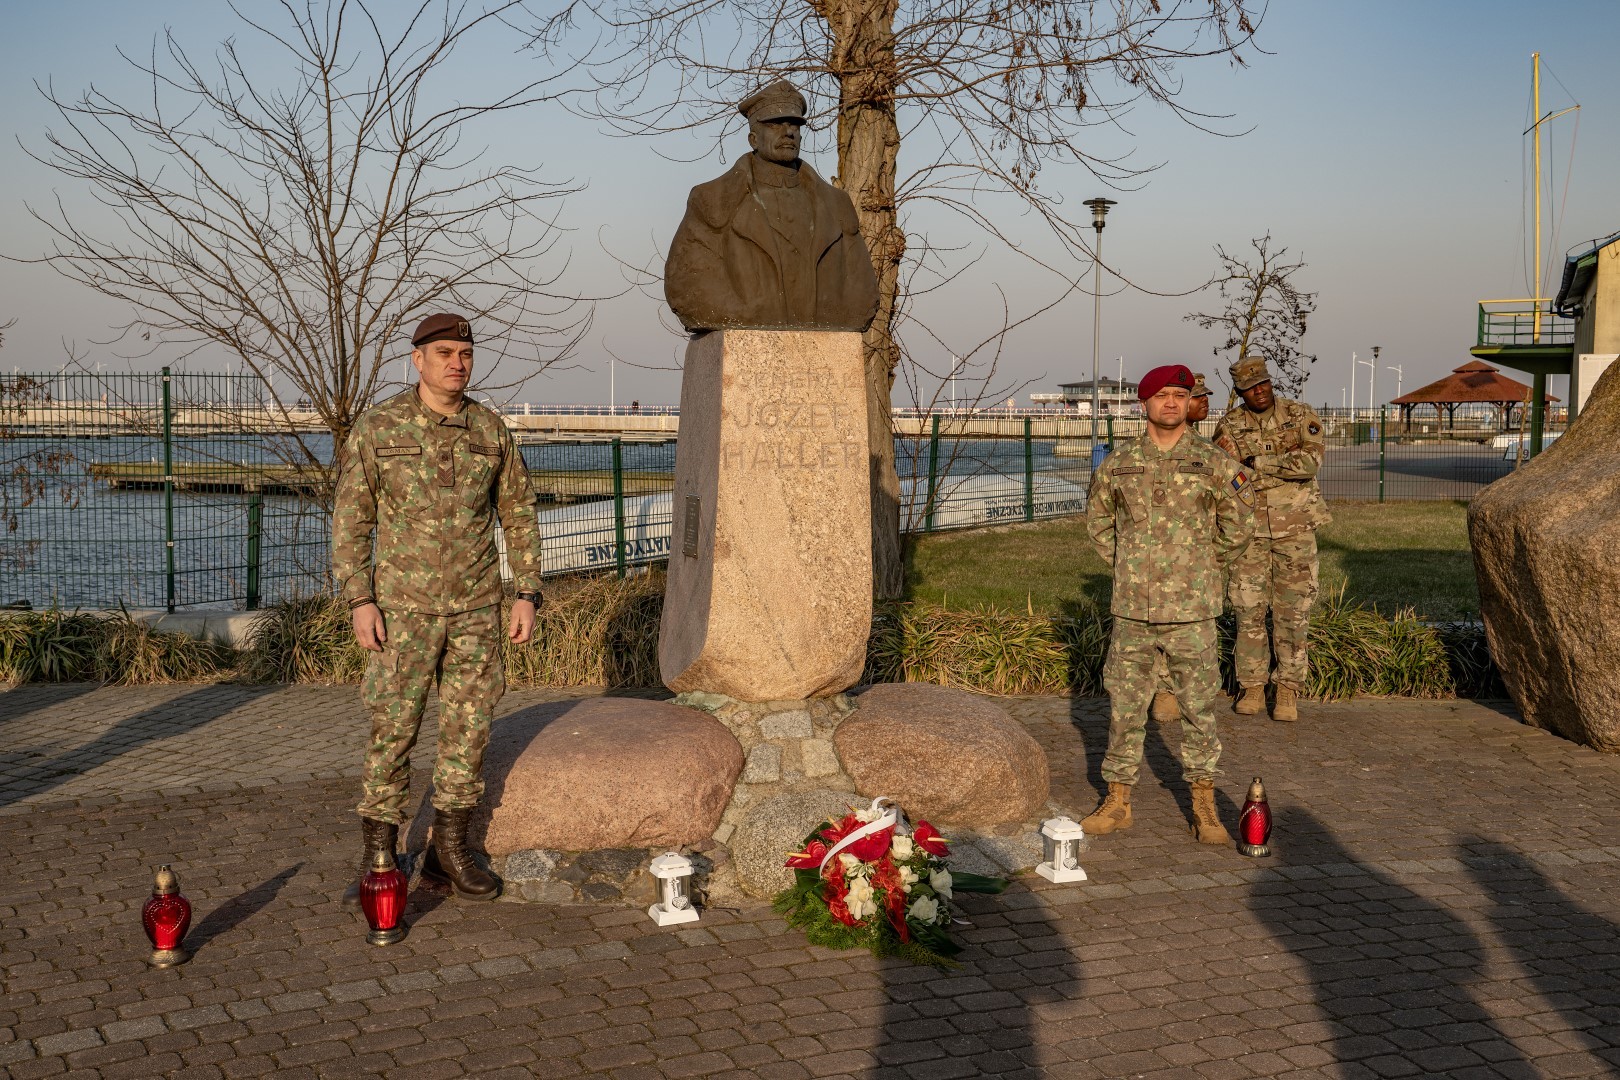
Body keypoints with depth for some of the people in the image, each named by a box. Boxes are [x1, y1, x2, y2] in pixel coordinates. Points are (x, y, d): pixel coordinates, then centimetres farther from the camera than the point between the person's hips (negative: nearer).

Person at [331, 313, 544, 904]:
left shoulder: (490, 429, 2)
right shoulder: (378, 426, -6)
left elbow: (519, 515, 8)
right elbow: (350, 518, -4)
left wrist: (527, 595, 0)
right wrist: (360, 600, -12)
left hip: (475, 608, 3)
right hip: (405, 607, -3)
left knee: (468, 730, 5)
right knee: (392, 731, -2)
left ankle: (449, 851, 19)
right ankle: (378, 861, 9)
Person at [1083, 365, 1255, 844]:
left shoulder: (1213, 463, -1)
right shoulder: (1118, 464, 4)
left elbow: (1239, 525, 8)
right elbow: (1097, 518, 19)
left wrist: (1203, 569, 8)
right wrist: (1124, 566, 11)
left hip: (1192, 609, -2)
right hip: (1132, 607, 2)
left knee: (1199, 707, 4)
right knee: (1124, 705, 7)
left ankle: (1204, 805, 15)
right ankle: (1117, 800, 18)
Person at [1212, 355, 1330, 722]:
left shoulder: (1301, 415, -1)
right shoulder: (1229, 427, 2)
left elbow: (1310, 461, -17)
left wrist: (1257, 463, -17)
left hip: (1294, 527, -1)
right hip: (1248, 528, 1)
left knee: (1292, 610, 2)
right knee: (1248, 609, 2)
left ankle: (1288, 690, 9)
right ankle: (1251, 687, 12)